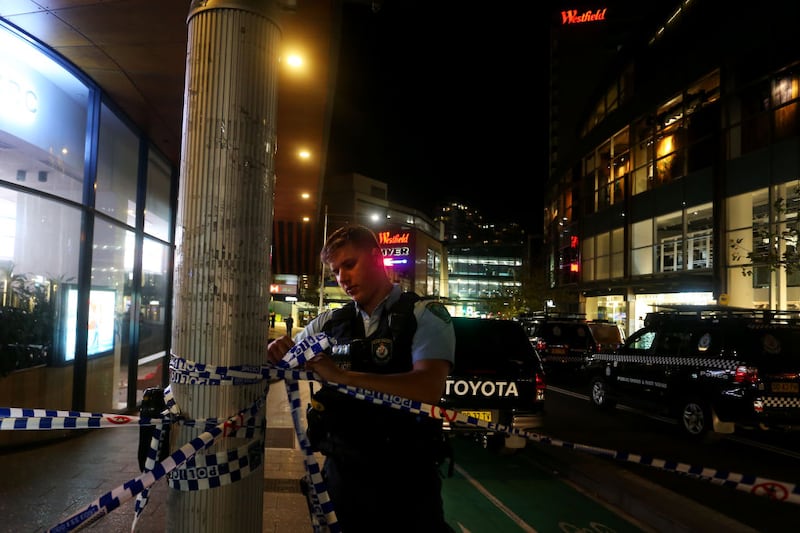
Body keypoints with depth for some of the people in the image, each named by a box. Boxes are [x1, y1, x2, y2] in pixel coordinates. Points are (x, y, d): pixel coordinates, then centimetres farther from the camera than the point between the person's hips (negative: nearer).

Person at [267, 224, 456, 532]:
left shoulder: (426, 316, -8)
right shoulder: (330, 322, 4)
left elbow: (430, 388, -24)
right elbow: (281, 364, 13)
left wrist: (341, 375, -30)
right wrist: (276, 352, -11)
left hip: (406, 476, -3)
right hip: (343, 470, 4)